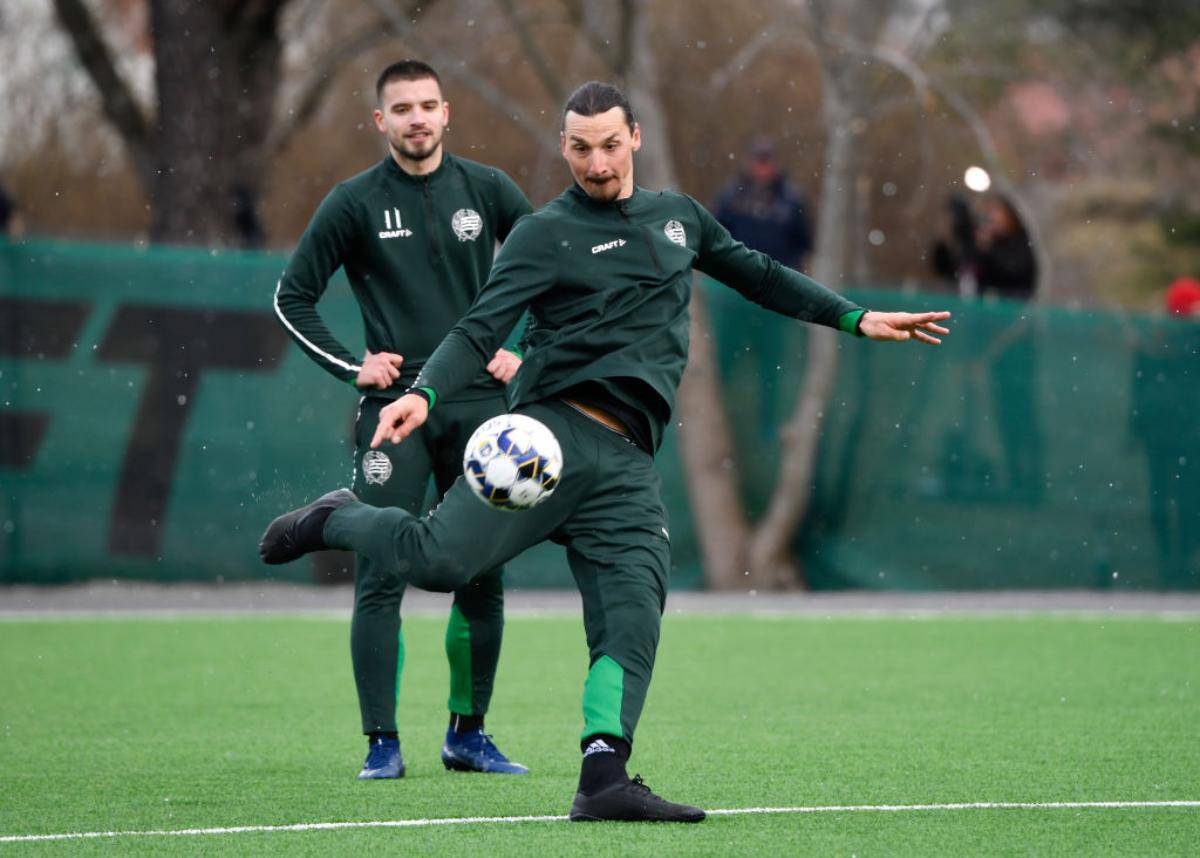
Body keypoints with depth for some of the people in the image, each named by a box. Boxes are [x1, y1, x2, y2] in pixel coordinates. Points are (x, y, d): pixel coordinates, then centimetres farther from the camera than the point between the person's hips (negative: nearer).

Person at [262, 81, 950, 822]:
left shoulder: (679, 217, 22)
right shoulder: (547, 234, 4)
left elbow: (758, 274, 36)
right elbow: (481, 330, -5)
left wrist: (855, 319, 35)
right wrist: (425, 393, -23)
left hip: (628, 463, 4)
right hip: (554, 431, -4)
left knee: (632, 629, -11)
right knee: (440, 559, -18)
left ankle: (603, 780, -15)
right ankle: (337, 519, 10)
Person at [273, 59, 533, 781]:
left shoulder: (487, 191, 6)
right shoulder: (356, 203, 1)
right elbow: (293, 298, 6)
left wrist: (527, 355, 7)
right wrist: (352, 367, -2)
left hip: (479, 405, 2)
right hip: (393, 409, -2)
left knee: (483, 579, 4)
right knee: (381, 578, -9)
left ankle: (468, 734, 16)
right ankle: (383, 742, -5)